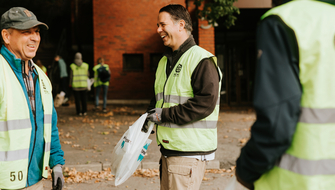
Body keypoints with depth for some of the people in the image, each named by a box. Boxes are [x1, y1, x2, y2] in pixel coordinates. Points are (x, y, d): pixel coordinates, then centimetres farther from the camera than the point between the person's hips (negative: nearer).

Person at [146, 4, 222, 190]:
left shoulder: (202, 60, -12)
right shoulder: (164, 61, 16)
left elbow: (205, 103, -22)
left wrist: (165, 114, -19)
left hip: (189, 152, -8)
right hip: (168, 148, 9)